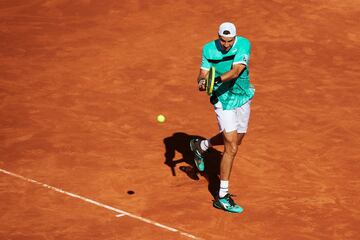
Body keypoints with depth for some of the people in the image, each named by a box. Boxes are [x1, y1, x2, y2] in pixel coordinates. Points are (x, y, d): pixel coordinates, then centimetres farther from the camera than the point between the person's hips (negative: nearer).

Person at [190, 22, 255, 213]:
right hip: (223, 100, -4)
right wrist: (202, 82, -35)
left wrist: (217, 79, -46)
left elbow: (236, 70, -30)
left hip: (243, 97, 4)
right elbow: (203, 74, -11)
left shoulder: (243, 45, -17)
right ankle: (222, 197, -6)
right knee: (231, 148, -11)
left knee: (236, 139, 23)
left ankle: (200, 146, 50)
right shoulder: (209, 50, -14)